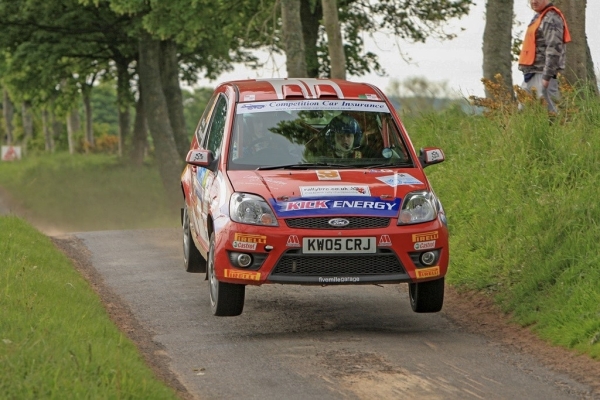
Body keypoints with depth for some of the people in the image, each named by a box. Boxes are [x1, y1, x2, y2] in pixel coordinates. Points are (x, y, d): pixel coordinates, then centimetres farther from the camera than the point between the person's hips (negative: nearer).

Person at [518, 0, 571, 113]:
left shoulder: (552, 19, -11)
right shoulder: (538, 18, 20)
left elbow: (554, 49, -19)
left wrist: (546, 76, -23)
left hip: (541, 74, -10)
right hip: (531, 74, 10)